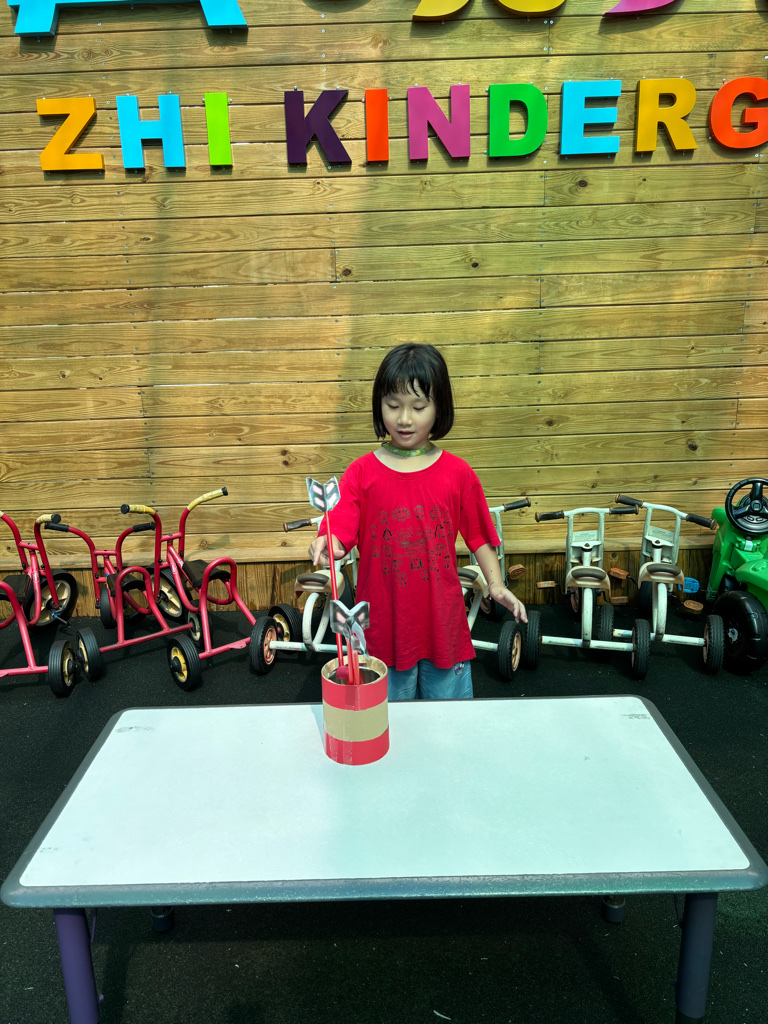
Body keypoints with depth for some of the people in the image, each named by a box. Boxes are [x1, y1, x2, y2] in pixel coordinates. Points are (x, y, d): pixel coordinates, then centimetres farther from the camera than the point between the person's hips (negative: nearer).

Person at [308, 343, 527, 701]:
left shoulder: (458, 473, -2)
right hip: (383, 626, 0)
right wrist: (328, 546, -34)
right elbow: (341, 533, -13)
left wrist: (496, 584, -5)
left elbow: (478, 535, 5)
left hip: (443, 625, 1)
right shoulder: (362, 473, -5)